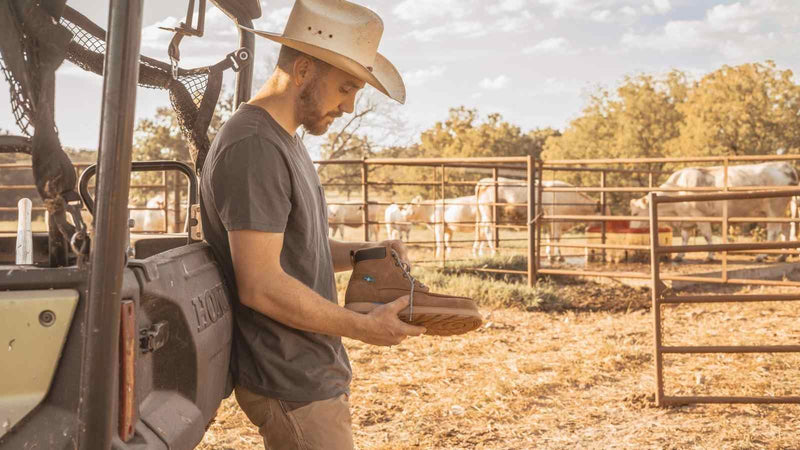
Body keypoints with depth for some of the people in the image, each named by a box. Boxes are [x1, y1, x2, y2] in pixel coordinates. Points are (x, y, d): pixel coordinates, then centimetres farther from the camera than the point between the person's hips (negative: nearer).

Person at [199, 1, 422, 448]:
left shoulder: (286, 142, 13)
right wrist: (364, 327, -17)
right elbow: (261, 285, -24)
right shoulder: (253, 147, -20)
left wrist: (363, 253, 3)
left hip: (316, 370, 10)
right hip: (292, 386, -10)